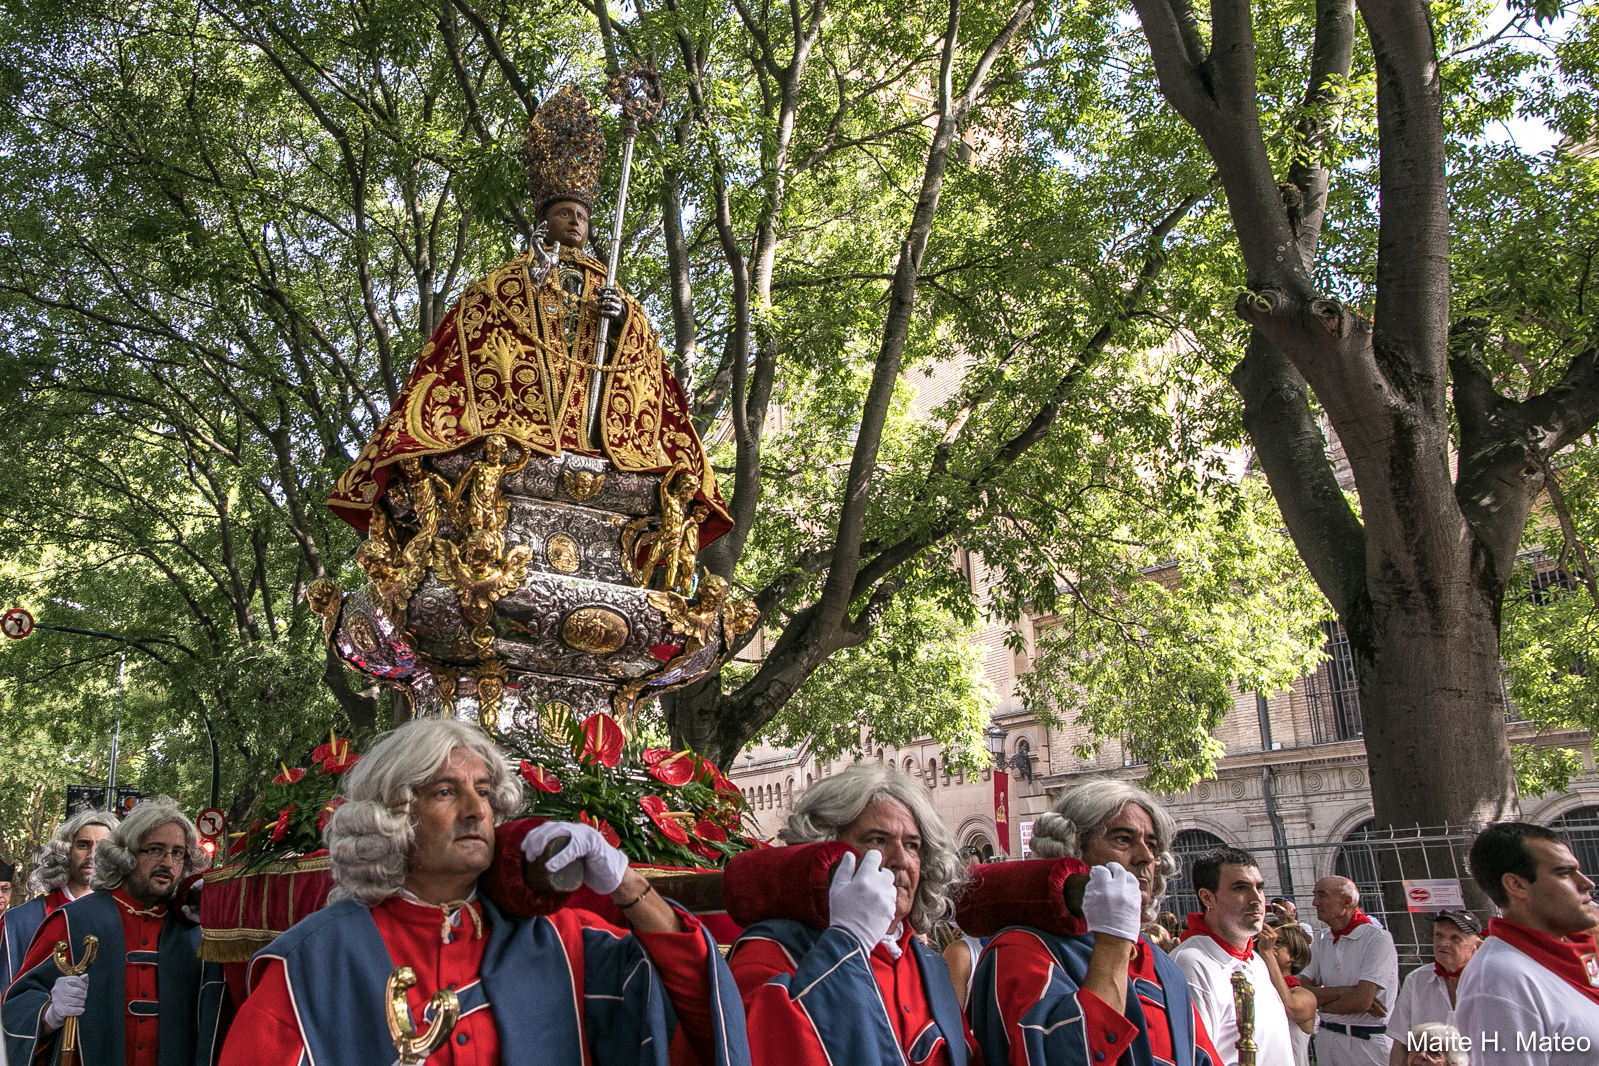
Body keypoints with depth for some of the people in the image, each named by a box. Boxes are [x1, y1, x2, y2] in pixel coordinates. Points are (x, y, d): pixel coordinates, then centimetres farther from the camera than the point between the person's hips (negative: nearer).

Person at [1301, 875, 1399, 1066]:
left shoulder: (1378, 938, -13)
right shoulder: (1321, 940, 7)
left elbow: (1361, 1002, -21)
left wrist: (1320, 1002, -5)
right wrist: (1343, 991, -18)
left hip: (1366, 1043, -6)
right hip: (1326, 1040, 6)